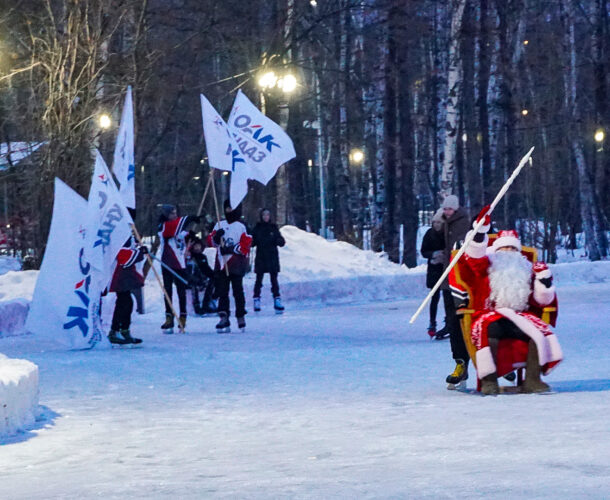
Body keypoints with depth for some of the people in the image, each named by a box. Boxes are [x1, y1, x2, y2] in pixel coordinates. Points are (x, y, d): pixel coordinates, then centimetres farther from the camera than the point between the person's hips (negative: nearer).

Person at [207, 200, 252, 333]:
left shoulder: (241, 227, -2)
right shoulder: (219, 225, 14)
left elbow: (246, 245, -9)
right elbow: (210, 241, 11)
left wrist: (232, 249, -17)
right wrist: (216, 237, -10)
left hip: (236, 265, -4)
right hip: (221, 264, 5)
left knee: (237, 291, 1)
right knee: (222, 292, -3)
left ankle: (241, 317, 15)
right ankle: (224, 319, -6)